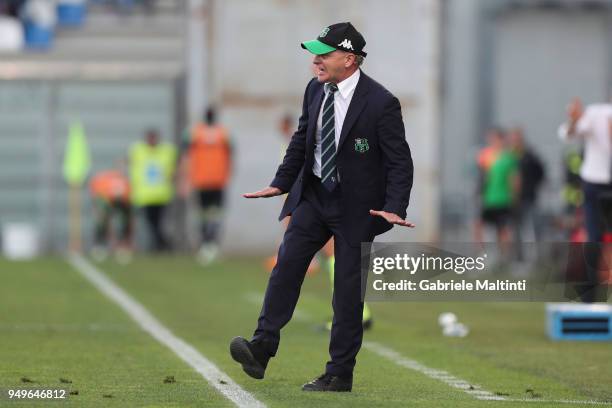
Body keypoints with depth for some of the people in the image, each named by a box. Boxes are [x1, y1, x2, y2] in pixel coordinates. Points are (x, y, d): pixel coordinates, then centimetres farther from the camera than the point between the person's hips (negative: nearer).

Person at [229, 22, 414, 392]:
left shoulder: (380, 103, -18)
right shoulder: (316, 90, 0)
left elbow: (400, 161, -14)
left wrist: (395, 208, -25)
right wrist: (281, 183, 9)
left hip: (356, 206, -5)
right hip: (314, 195, 5)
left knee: (348, 289, 1)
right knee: (288, 262, -10)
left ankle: (340, 374, 9)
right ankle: (262, 348, -16)